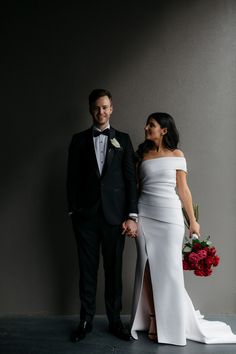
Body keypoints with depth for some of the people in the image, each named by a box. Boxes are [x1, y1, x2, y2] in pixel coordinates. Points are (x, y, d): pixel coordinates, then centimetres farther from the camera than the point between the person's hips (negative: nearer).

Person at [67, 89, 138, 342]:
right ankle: (86, 320, 23)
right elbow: (72, 177, 6)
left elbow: (130, 178, 2)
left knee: (114, 270, 8)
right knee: (87, 269, 8)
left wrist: (132, 215, -5)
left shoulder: (123, 139, 7)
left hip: (114, 215, 0)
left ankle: (115, 321, 23)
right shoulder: (79, 140, 9)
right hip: (86, 215, 1)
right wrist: (73, 211, 0)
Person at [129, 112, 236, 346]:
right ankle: (153, 320, 15)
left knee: (168, 268, 1)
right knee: (147, 267, 3)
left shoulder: (177, 155, 3)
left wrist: (193, 220, 4)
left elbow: (183, 189, 4)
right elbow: (137, 186, 10)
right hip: (144, 215, 2)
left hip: (169, 216, -2)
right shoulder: (143, 155, 9)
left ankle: (172, 323, 18)